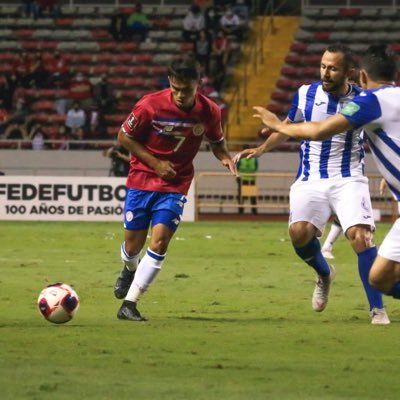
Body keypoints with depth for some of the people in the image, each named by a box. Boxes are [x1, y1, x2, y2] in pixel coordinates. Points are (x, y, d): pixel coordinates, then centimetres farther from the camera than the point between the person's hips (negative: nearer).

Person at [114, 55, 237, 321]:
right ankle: (130, 269, 45)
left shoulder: (209, 111, -10)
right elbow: (124, 136, -5)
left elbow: (217, 141, 9)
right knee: (134, 245, 5)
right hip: (142, 178, 0)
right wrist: (155, 163, -12)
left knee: (160, 239, -17)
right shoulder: (151, 105, -17)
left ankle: (129, 304, -11)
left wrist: (225, 157, -14)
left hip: (176, 184, 1)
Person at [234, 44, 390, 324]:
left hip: (348, 178, -2)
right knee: (299, 232, -20)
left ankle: (377, 309, -13)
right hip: (311, 180, 2)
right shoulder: (306, 94, 0)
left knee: (360, 235, -22)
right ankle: (324, 274, 15)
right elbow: (288, 128, 18)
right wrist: (261, 149, 7)